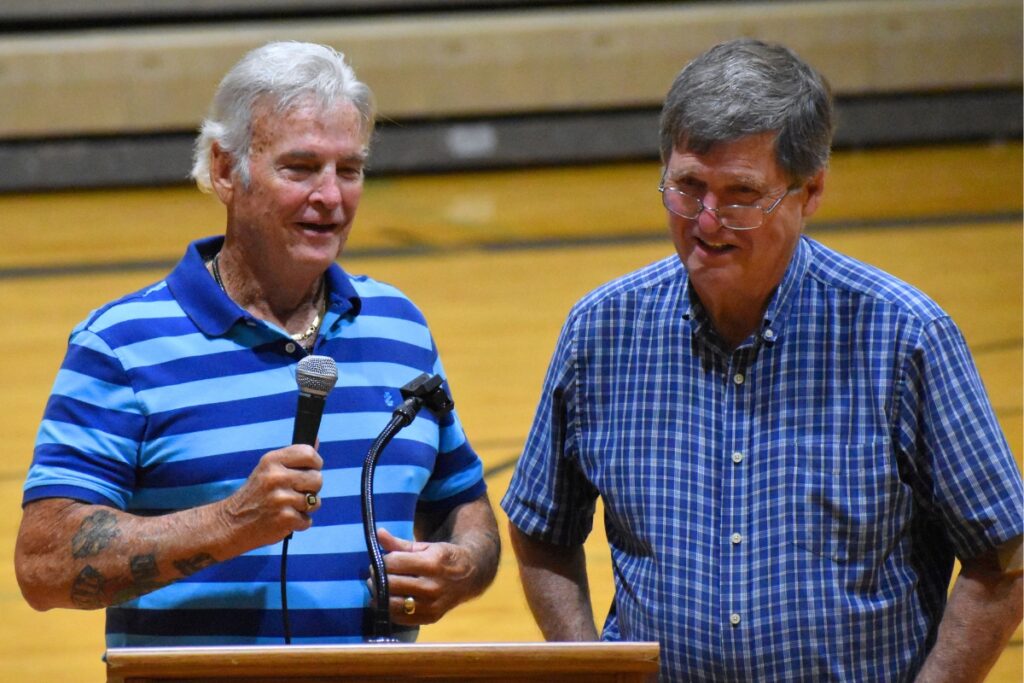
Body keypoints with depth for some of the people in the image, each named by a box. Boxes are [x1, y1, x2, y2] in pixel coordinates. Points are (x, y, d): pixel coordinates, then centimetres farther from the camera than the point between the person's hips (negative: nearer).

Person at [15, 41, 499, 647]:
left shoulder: (401, 327, 16)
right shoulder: (122, 344, 0)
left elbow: (464, 506, 25)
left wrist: (457, 574, 3)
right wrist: (232, 524, -15)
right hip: (196, 669, -3)